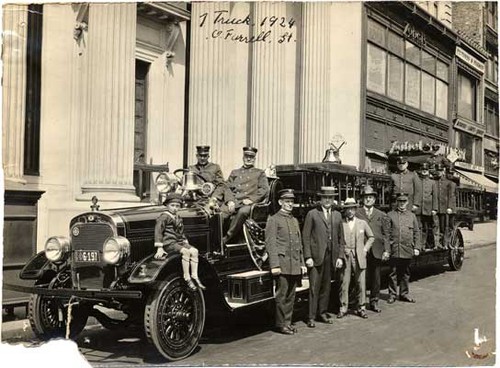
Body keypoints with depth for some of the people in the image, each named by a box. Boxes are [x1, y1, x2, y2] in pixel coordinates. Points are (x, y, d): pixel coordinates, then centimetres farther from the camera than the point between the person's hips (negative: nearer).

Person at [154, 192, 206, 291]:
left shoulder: (178, 218, 19)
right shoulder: (164, 217, -7)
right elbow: (158, 231, -12)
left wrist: (186, 242, 17)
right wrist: (159, 248, -17)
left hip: (179, 242, 8)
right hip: (169, 243, -8)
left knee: (194, 251, -12)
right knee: (185, 251, -29)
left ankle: (194, 276, -11)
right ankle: (187, 278, -25)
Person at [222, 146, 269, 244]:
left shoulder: (260, 173, 19)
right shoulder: (234, 172, 26)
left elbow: (264, 189, 6)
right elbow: (228, 188, 16)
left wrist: (251, 199, -9)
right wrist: (230, 200, -4)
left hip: (249, 203, -3)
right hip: (234, 202, 3)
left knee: (243, 211, -39)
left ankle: (227, 238, -28)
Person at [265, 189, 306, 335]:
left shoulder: (295, 220, 17)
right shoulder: (273, 220, -4)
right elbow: (270, 244, -10)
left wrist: (302, 263, 14)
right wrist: (274, 265, -16)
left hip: (295, 265, 6)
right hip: (282, 264, -6)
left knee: (291, 296, 10)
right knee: (282, 295, -2)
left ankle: (288, 322, 18)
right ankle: (281, 324, 7)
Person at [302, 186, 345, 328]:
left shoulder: (337, 215, 14)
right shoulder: (312, 214, 0)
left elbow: (341, 238, 15)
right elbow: (306, 237, -3)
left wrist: (340, 256, 6)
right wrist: (308, 257, -10)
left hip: (331, 256, 4)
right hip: (316, 256, -4)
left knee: (326, 287, 9)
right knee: (314, 287, -3)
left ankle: (322, 312, 22)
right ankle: (311, 317, 3)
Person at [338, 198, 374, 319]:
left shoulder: (362, 223, 9)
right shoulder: (340, 223, 1)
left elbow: (371, 237, 18)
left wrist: (365, 249, 8)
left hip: (359, 257, 2)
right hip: (344, 256, -2)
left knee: (361, 283, 2)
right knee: (344, 283, -1)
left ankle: (361, 308, 12)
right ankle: (343, 308, 9)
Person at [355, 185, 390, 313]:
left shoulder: (382, 215, 11)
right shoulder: (356, 214, 3)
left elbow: (386, 234, 9)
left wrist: (386, 250, 0)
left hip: (376, 251, 3)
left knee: (375, 278, 8)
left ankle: (374, 302, 20)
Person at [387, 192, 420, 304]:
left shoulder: (412, 215, 11)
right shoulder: (390, 215, 4)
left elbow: (416, 233, 11)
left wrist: (417, 247, 3)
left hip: (407, 250, 2)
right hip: (394, 250, -2)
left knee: (405, 273, 10)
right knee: (393, 273, 2)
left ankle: (404, 294, 20)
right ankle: (392, 295, 11)